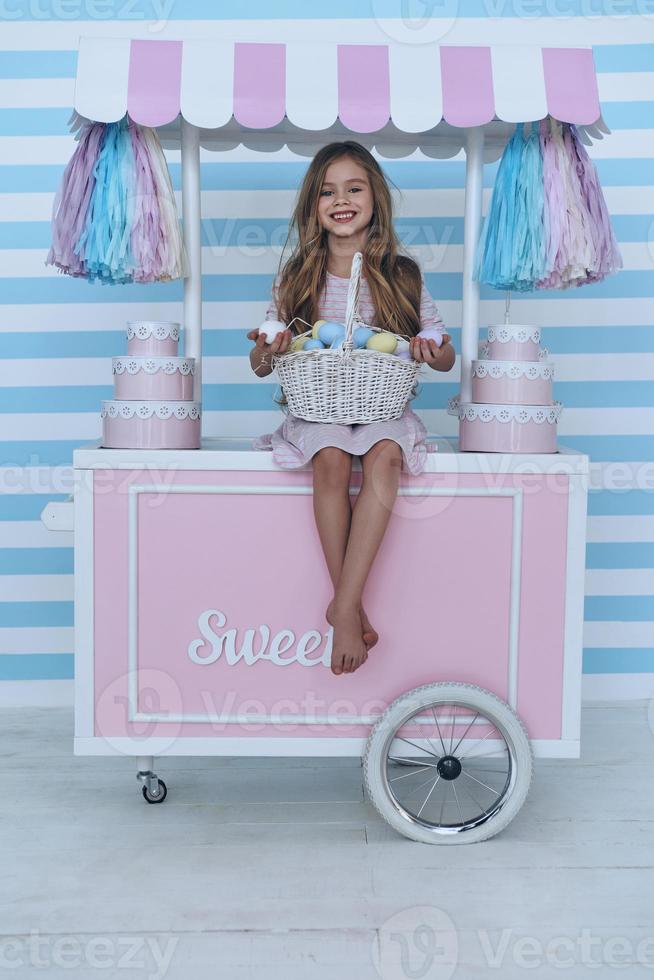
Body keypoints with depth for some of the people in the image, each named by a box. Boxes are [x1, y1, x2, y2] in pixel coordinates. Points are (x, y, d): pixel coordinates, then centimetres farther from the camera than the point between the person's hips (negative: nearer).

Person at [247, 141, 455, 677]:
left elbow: (447, 355, 11)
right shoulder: (295, 279, 9)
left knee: (385, 454, -34)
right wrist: (268, 350, -13)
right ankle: (353, 607, -21)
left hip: (384, 407, 0)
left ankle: (344, 607, -31)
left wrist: (433, 354, -13)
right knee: (331, 458, -33)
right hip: (316, 408, 0)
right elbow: (260, 366, 11)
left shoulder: (403, 276, 8)